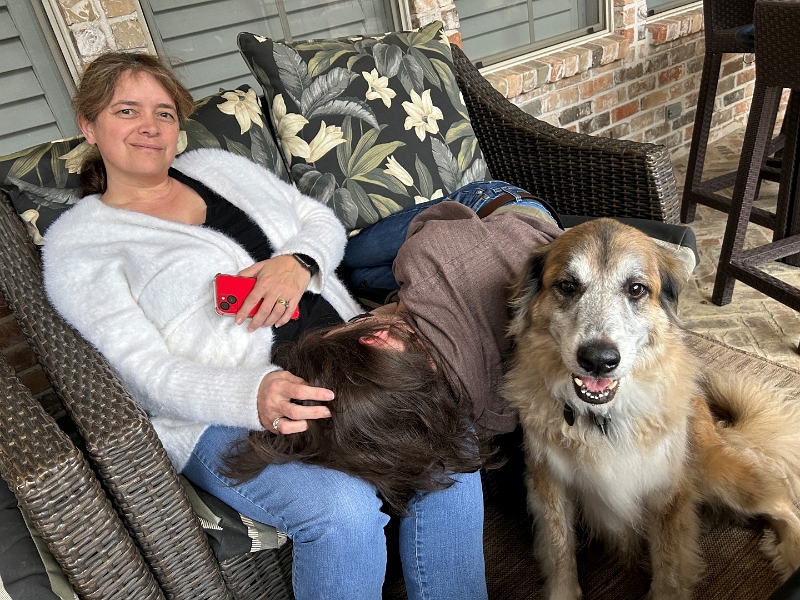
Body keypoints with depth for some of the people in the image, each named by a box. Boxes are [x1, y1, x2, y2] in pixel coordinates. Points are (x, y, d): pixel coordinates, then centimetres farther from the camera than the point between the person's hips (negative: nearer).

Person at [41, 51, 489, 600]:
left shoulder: (217, 165, 19)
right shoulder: (75, 243, 3)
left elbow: (323, 221, 17)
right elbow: (145, 370, -8)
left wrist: (299, 261, -8)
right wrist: (252, 396, -27)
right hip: (225, 411, -4)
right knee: (344, 509, -29)